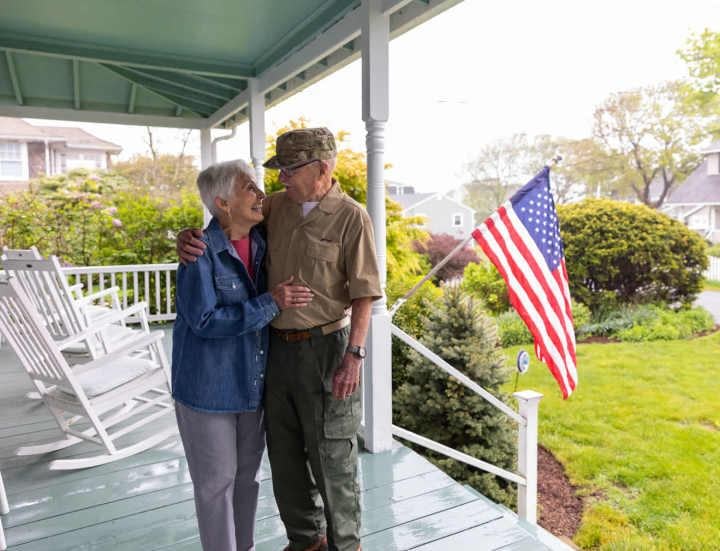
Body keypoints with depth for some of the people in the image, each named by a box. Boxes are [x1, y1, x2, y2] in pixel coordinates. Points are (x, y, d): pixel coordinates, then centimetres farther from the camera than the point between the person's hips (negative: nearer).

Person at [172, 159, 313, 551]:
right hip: (209, 386, -6)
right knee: (217, 481, 9)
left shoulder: (261, 243, 0)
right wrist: (271, 304, -24)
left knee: (248, 474, 19)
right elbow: (204, 320, -23)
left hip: (253, 383, 6)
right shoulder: (201, 252, -18)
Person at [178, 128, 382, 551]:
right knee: (284, 453, 18)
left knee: (333, 456, 8)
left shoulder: (351, 218, -10)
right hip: (278, 346, 6)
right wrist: (189, 238, -10)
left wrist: (354, 356, -16)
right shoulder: (276, 206, 4)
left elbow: (363, 294, -11)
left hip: (324, 348, -6)